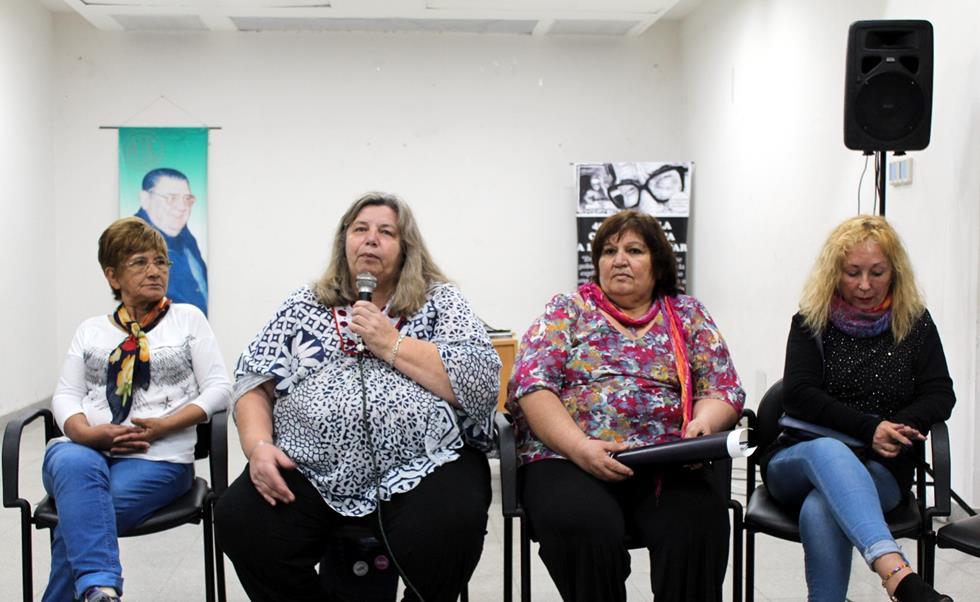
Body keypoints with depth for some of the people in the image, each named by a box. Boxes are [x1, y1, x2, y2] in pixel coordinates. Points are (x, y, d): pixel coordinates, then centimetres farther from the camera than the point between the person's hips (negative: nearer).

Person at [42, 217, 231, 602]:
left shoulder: (188, 318, 12)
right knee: (73, 464, -36)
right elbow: (65, 395, 10)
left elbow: (218, 388, 3)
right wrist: (90, 433, -13)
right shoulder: (91, 330, 19)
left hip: (158, 458, -2)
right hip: (86, 450, 2)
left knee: (77, 516, -30)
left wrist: (163, 425, -12)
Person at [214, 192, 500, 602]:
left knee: (446, 533, -32)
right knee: (239, 521, -22)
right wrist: (258, 445, -6)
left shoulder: (441, 302, 8)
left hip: (423, 470, -2)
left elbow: (482, 385, -5)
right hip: (309, 473, 3)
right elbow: (254, 383, 13)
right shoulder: (303, 306, 16)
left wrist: (392, 344, -8)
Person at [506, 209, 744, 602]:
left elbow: (724, 391, 9)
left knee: (701, 524, -31)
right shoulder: (567, 310, 10)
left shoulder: (688, 315, 16)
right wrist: (579, 447, -17)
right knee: (586, 529, -33)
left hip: (666, 464, 1)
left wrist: (702, 424, -14)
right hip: (567, 459, -1)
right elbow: (532, 385, -2)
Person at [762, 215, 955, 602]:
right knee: (828, 450, -41)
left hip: (882, 468, 1)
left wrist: (900, 426, -18)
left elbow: (940, 395, 4)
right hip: (798, 459, 0)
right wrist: (869, 428, -18)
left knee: (820, 510, -37)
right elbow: (799, 395, -6)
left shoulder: (915, 322, 10)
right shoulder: (811, 321, 5)